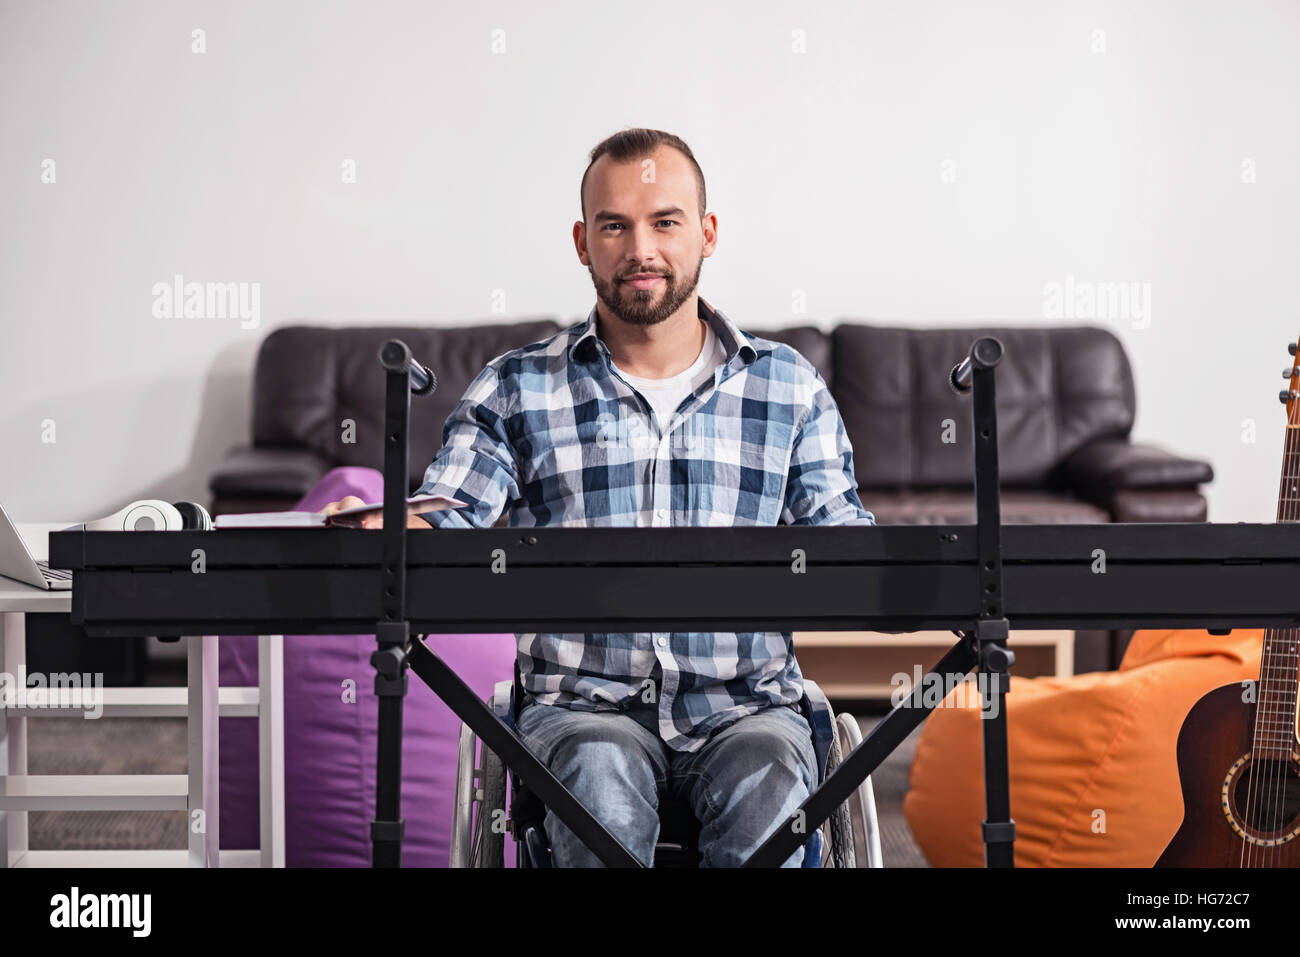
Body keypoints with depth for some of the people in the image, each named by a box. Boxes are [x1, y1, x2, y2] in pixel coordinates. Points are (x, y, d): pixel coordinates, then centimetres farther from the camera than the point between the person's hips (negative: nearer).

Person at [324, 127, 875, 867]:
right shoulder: (515, 391, 8)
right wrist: (383, 534, -26)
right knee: (602, 788, -34)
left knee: (765, 795, -32)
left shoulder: (790, 386, 11)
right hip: (585, 701, 0)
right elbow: (448, 524, -2)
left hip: (744, 701, 1)